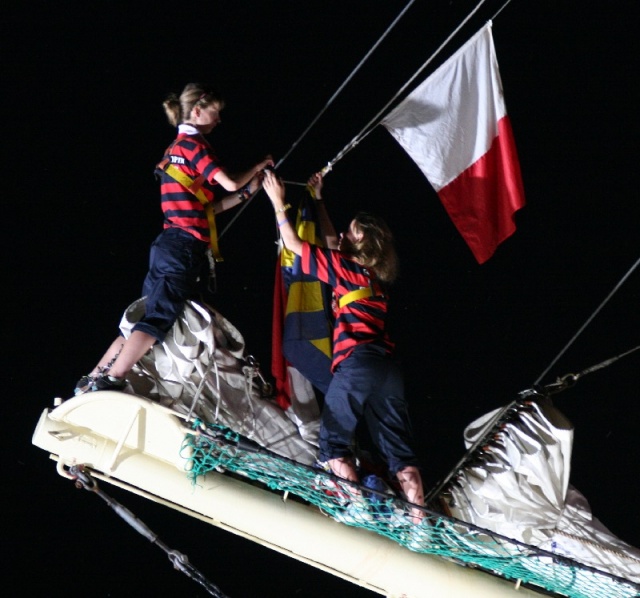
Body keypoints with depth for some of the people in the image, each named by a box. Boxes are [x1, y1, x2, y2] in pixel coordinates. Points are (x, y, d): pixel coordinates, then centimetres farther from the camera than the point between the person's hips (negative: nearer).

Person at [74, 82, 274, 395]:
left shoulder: (176, 148, 23)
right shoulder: (193, 143, -5)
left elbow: (207, 207, 21)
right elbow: (230, 182, -11)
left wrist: (247, 192, 19)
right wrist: (258, 166, 7)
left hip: (170, 246, 9)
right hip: (185, 248, -9)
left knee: (142, 316, 10)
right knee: (157, 318, -16)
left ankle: (93, 382, 9)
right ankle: (111, 382, -25)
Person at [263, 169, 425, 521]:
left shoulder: (344, 268, 3)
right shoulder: (379, 275, 21)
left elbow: (293, 244, 10)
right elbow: (332, 244, 37)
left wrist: (278, 201, 20)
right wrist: (319, 201, 45)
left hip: (356, 363, -6)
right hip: (388, 367, 6)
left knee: (333, 444, 2)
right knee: (400, 452, 3)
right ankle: (419, 519, -4)